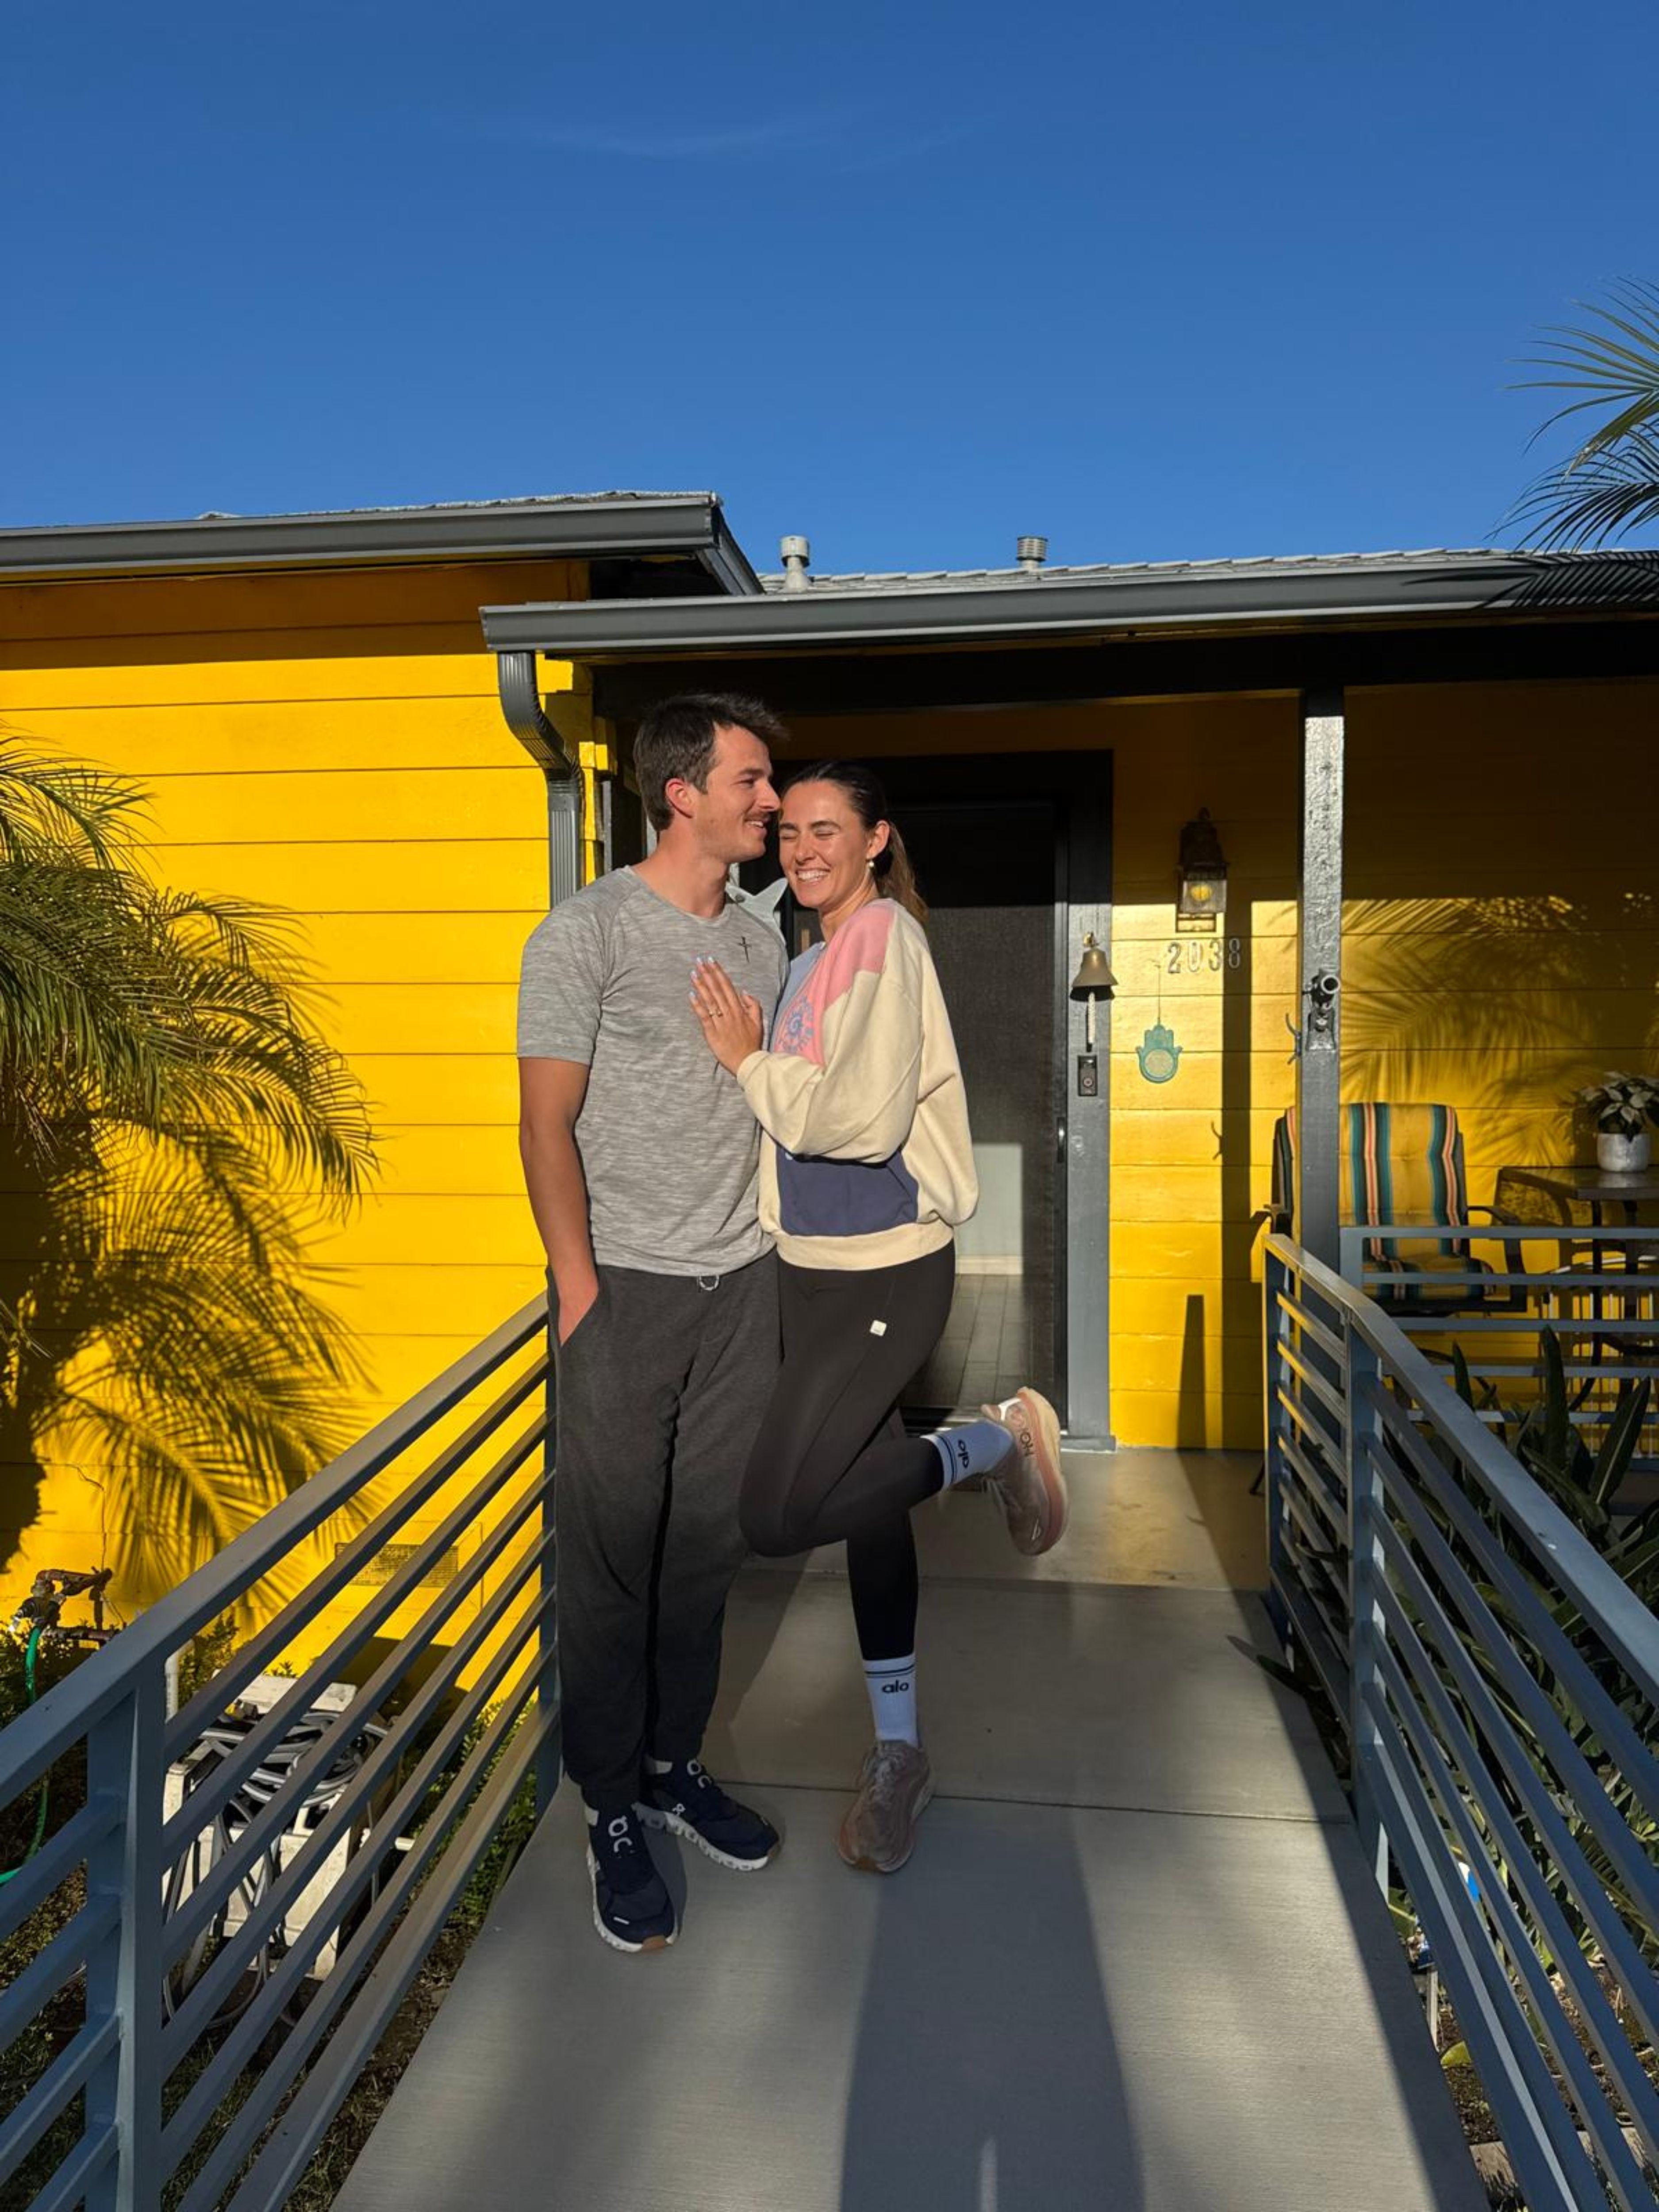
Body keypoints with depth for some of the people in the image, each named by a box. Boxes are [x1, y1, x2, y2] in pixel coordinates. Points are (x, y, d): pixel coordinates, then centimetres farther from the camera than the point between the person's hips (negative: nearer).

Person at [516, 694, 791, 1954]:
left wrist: (775, 1257, 13)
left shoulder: (761, 941, 11)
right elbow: (547, 1122, -9)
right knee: (612, 1554, 3)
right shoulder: (587, 931, -7)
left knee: (706, 1545, 12)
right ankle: (611, 1811, 19)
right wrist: (579, 1284, -14)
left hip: (742, 1285, 5)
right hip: (628, 1289, -5)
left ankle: (675, 1766, 30)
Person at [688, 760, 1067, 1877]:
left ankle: (1000, 1440, 5)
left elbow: (863, 1116, -23)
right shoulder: (815, 956, 13)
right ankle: (899, 1749, 29)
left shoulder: (885, 936, -13)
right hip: (816, 1268, 9)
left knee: (777, 1517, -13)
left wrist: (751, 1061, -12)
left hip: (885, 1271, -9)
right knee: (864, 1501, 14)